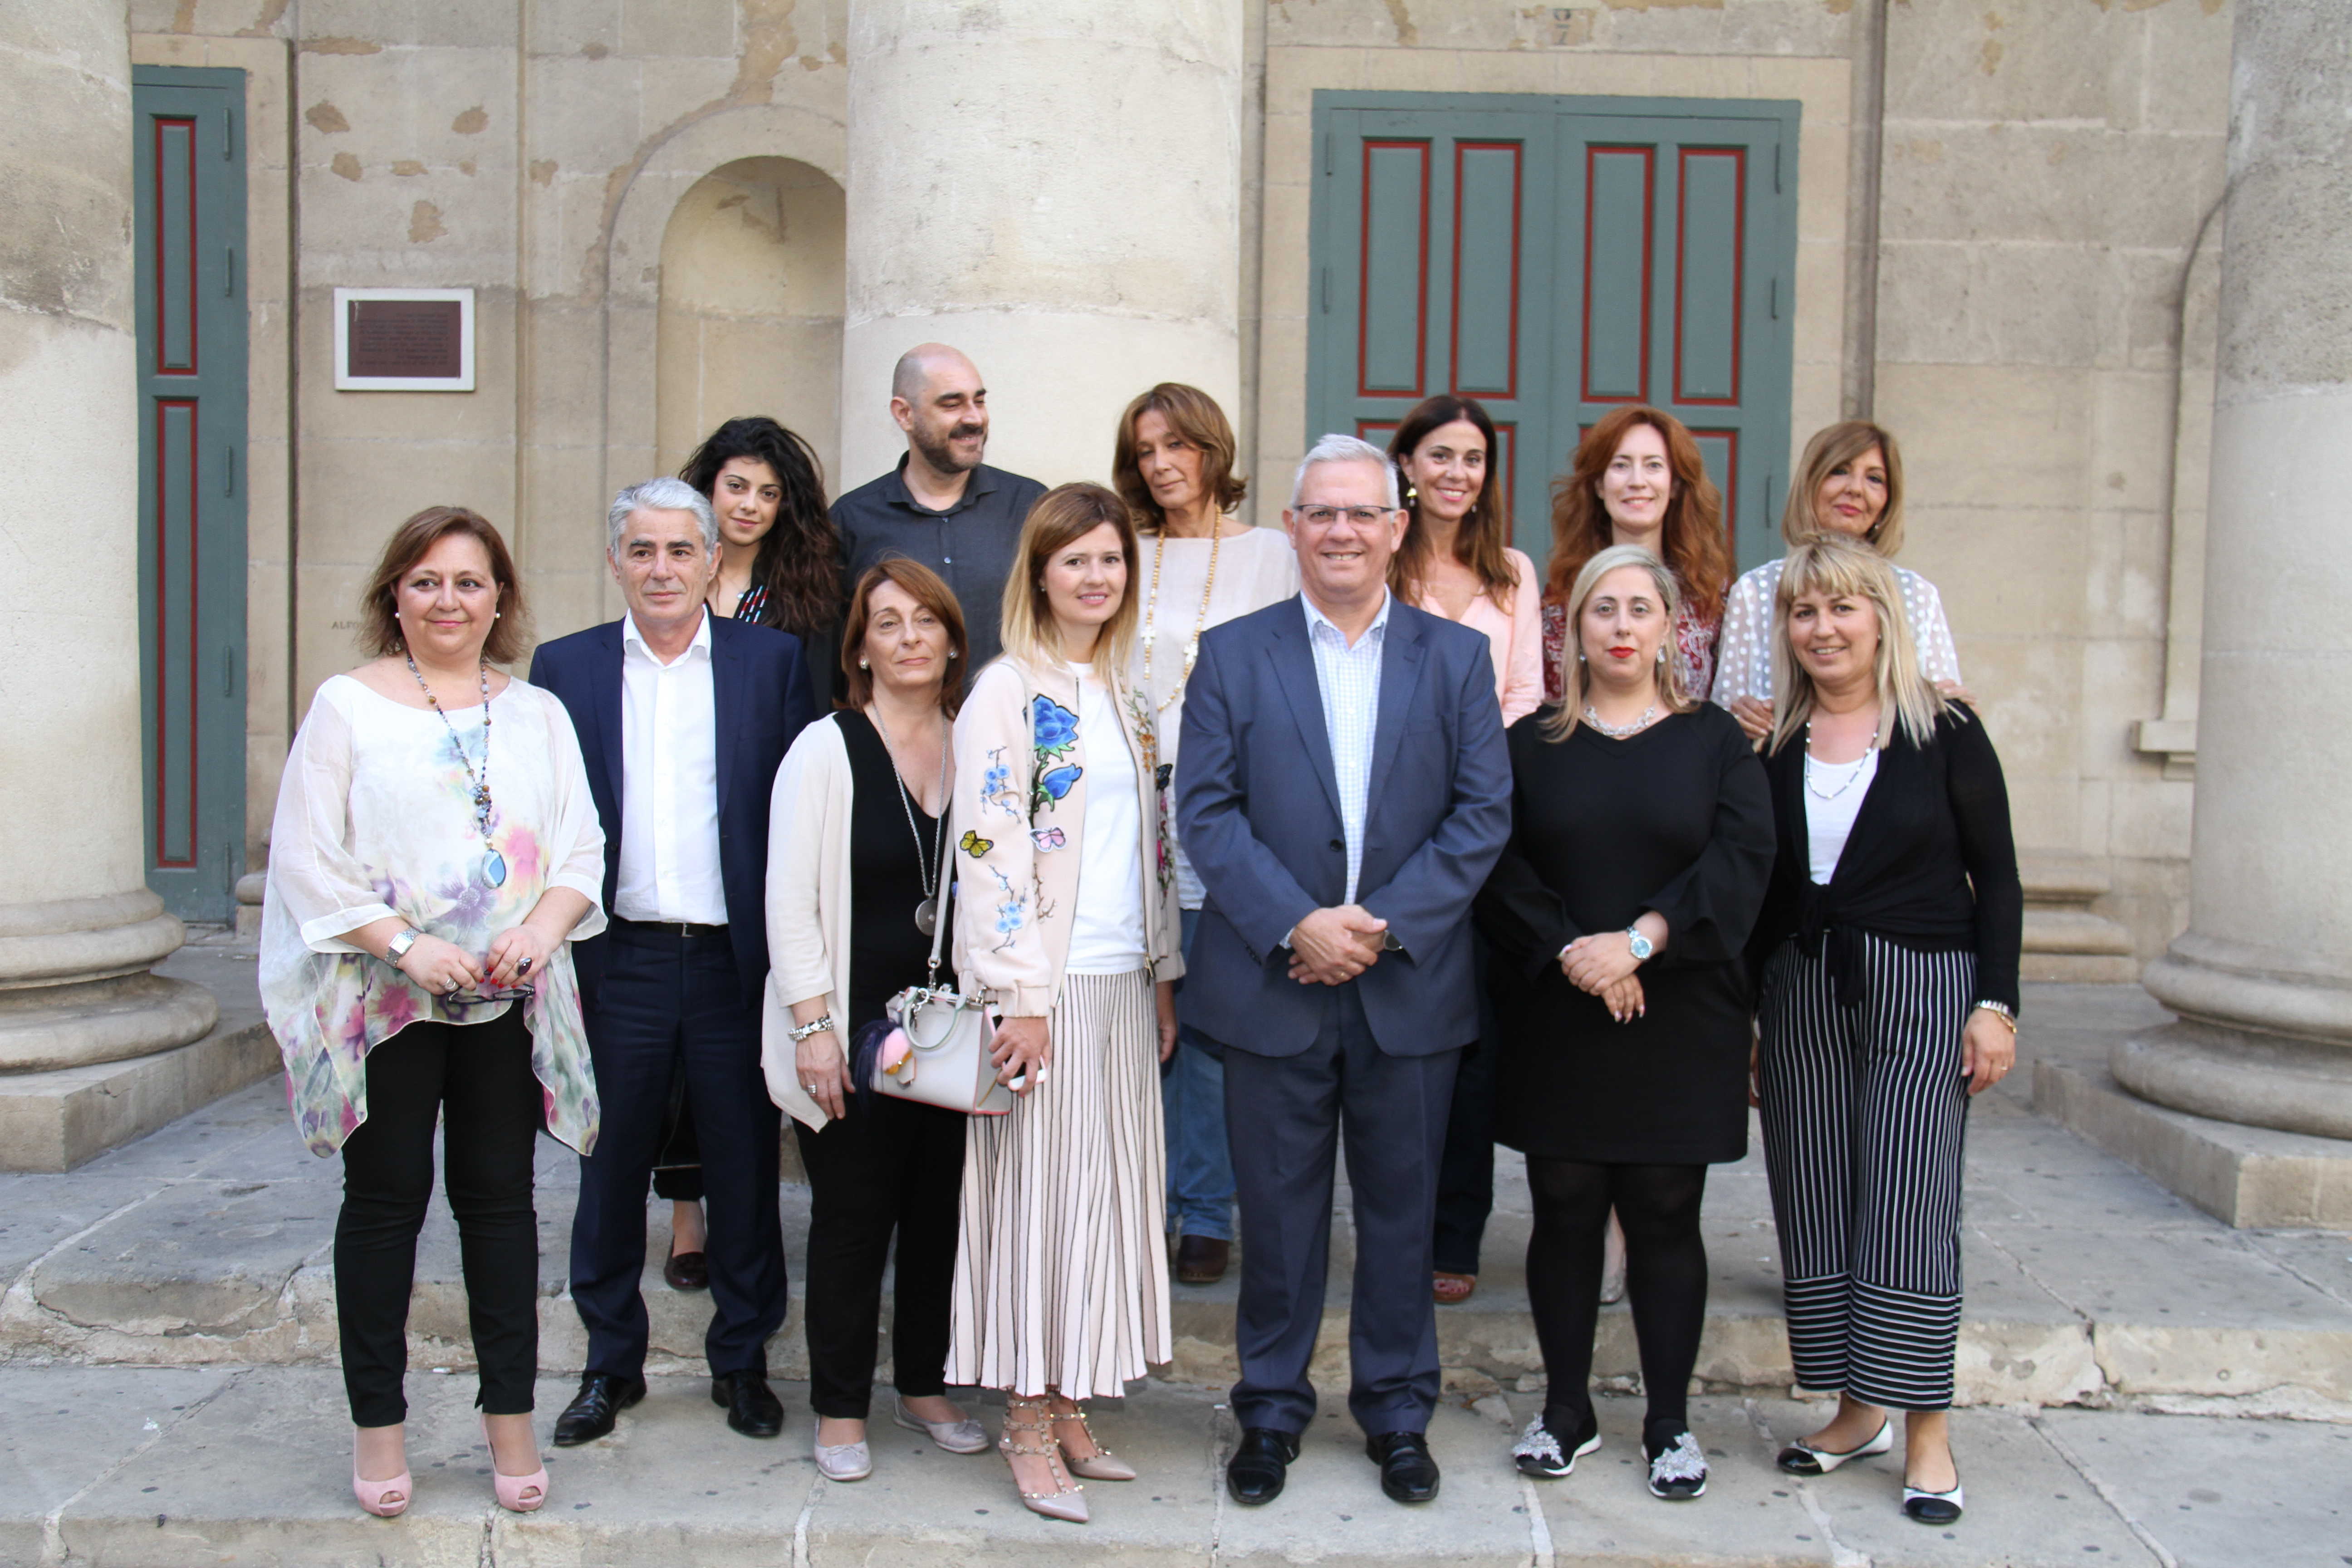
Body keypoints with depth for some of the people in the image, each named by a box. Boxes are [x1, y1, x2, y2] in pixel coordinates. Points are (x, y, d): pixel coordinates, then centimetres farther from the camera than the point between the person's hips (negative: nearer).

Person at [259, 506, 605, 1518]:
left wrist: (543, 927, -12)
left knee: (500, 1198, 7)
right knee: (385, 1200, 4)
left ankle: (510, 1415, 17)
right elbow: (307, 857, -5)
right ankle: (378, 1422, 17)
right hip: (384, 1002, -2)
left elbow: (581, 847, 7)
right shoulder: (347, 705, 2)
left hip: (509, 1004, 2)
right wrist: (406, 945, -16)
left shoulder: (539, 713, 11)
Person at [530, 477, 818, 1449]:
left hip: (736, 959, -1)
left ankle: (742, 1360, 25)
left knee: (744, 1168, 8)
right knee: (611, 1168, 11)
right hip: (618, 961, 1)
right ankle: (612, 1362, 28)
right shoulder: (566, 667, 6)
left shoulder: (772, 661, 2)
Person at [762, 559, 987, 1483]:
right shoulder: (825, 750, -4)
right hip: (853, 1030, -3)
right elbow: (790, 900, -6)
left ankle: (924, 1387, 29)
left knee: (942, 1211, 11)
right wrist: (813, 1025, -12)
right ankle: (840, 1409, 20)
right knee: (851, 1220, 4)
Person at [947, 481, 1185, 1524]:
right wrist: (1020, 996, -17)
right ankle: (1029, 1425, 12)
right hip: (1044, 987, -7)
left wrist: (1164, 975, 13)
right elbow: (990, 850, -13)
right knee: (1036, 1193, -1)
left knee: (1108, 1190, 11)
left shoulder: (1127, 692, 13)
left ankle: (1069, 1406, 23)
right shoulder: (1007, 693, -8)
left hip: (1123, 983, 7)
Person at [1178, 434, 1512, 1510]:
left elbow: (1484, 812, -1)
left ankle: (1397, 1411, 28)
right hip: (1272, 984, -1)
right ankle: (1271, 1411, 25)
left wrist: (1386, 924, -12)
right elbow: (1206, 811, -4)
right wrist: (1296, 926, -15)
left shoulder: (1457, 656, 5)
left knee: (1401, 1209, 11)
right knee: (1278, 1211, 9)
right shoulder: (1232, 654, 3)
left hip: (1411, 988, 1)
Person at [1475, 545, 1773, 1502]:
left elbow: (1742, 859, -7)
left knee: (1665, 1218, 4)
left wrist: (1640, 940, -18)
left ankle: (1670, 1423, 15)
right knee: (1565, 1212, 6)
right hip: (1558, 1020, 1)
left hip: (1679, 1021, -1)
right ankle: (1567, 1411, 19)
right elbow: (1502, 868, -2)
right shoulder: (1533, 745, 8)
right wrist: (1569, 950, -16)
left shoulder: (1715, 741, 6)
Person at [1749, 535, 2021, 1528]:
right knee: (1816, 1211, 6)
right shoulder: (1771, 746, 6)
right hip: (1800, 994, 4)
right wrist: (1741, 1017, 8)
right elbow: (1755, 890, 10)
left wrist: (1995, 1003, -6)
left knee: (1908, 1212, -5)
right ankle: (1854, 1411, 19)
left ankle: (1927, 1433, 6)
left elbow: (1996, 876, 0)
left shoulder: (1945, 733, -2)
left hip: (1921, 990, -3)